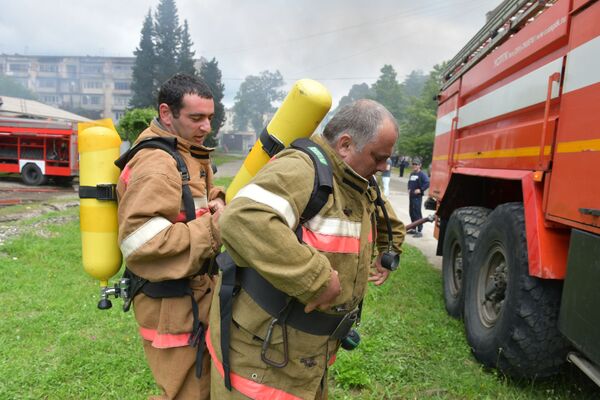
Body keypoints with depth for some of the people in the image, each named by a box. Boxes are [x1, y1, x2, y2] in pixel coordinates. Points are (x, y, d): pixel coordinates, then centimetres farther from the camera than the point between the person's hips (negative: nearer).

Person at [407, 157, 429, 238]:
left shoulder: (422, 174, -11)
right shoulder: (411, 174, 14)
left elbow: (427, 183, -21)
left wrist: (420, 190, -18)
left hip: (418, 196, -8)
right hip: (411, 195, 8)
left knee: (417, 213, -8)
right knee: (411, 212, 14)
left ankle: (420, 231, -3)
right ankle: (413, 229, 26)